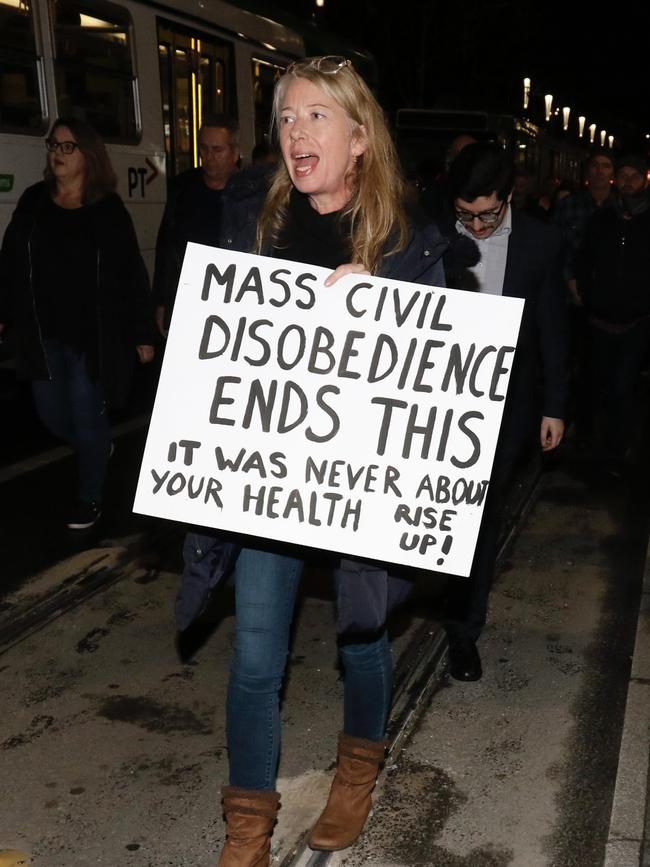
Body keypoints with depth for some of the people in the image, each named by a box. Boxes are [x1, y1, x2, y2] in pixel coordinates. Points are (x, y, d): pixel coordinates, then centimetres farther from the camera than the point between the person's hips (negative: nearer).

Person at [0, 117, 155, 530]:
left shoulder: (109, 210, -5)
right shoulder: (33, 202, 4)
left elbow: (132, 275, -4)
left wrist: (142, 334, -5)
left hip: (92, 335, -4)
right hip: (43, 334, 4)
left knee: (87, 418, 3)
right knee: (52, 414, 13)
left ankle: (89, 499, 23)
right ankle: (99, 448, 45)